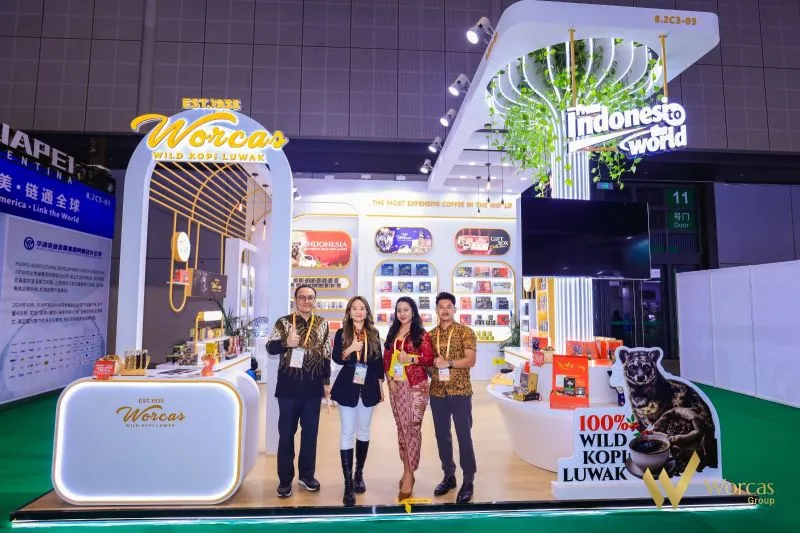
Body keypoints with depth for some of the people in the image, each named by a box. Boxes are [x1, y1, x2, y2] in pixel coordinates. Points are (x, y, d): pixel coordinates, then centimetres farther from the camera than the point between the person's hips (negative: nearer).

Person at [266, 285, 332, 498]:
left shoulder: (323, 324, 6)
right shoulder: (283, 322, -2)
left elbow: (326, 355, 10)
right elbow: (270, 348, -9)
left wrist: (326, 381, 9)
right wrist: (286, 342, -29)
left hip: (313, 387, 3)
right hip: (288, 386, -2)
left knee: (310, 432, 12)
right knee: (286, 432, 6)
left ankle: (306, 474, 29)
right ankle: (285, 479, 21)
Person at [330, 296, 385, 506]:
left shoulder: (374, 334, 5)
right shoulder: (341, 334, -1)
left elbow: (379, 362, 8)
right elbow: (336, 359, -10)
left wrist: (380, 387, 8)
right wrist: (350, 349, -28)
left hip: (368, 388, 3)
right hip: (348, 387, -2)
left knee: (364, 431, 13)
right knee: (348, 433, -2)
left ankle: (359, 474, 29)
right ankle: (348, 483, 3)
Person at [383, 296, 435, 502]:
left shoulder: (421, 334, -2)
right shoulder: (392, 334, 13)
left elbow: (429, 358, -6)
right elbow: (386, 358, 13)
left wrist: (412, 358, -20)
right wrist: (389, 378, 0)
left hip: (415, 386, -5)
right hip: (395, 386, 5)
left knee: (412, 428, -7)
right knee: (401, 428, 10)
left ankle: (409, 474, 1)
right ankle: (407, 470, 22)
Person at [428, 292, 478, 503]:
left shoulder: (466, 332, -4)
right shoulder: (430, 335, 8)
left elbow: (471, 360, -12)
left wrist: (448, 362, -22)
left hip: (460, 391, -4)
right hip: (437, 393, 4)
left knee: (464, 436, 2)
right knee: (442, 436, 12)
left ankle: (468, 481, 15)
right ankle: (449, 476, 28)